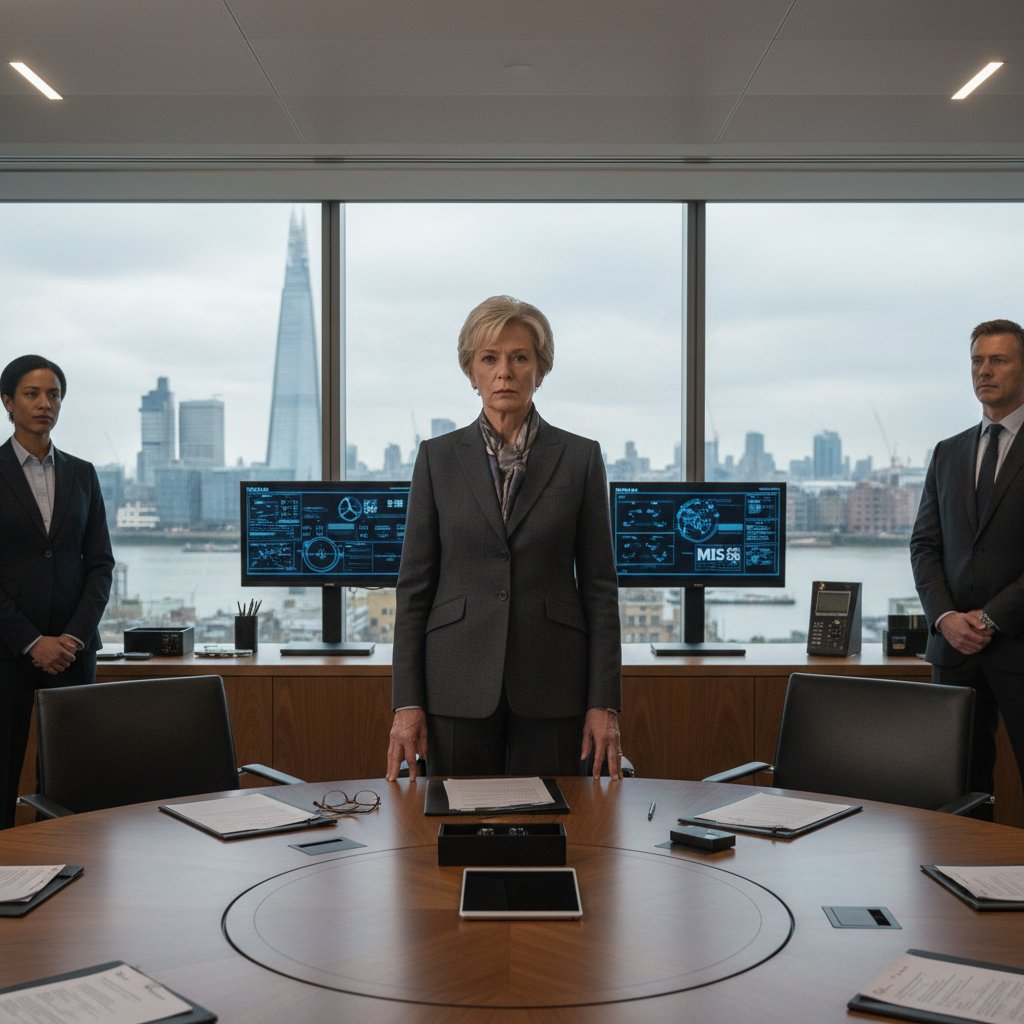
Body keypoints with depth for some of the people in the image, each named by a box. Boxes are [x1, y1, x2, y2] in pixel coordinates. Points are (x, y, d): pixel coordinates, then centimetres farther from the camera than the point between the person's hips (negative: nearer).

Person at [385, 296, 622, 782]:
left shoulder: (579, 457, 3)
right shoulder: (437, 456, 4)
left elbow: (599, 586, 2)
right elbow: (414, 583, 3)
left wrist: (604, 703, -3)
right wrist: (406, 702, -3)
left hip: (551, 687, 0)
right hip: (459, 686, 1)